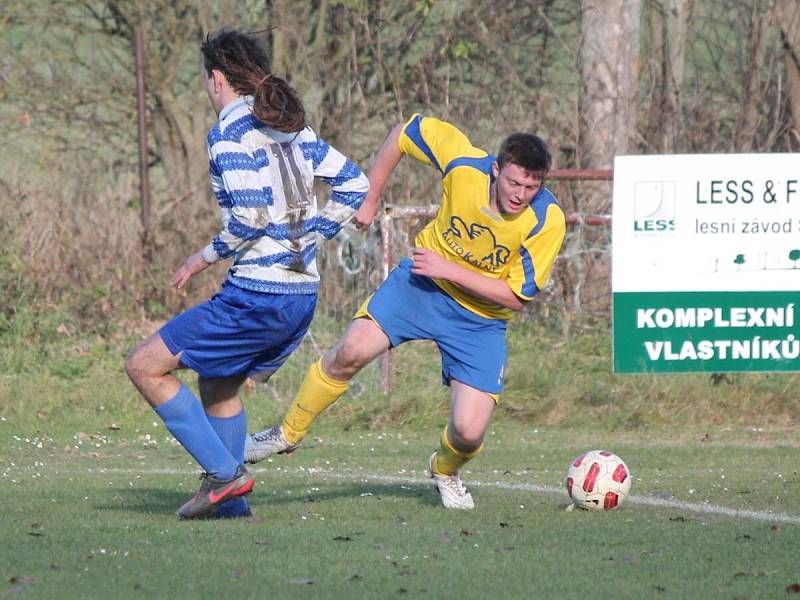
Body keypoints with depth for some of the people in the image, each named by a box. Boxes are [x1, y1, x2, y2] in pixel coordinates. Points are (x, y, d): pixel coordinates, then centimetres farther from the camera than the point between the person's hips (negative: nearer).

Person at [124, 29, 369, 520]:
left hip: (258, 295, -9)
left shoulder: (231, 133, -11)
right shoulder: (294, 129, 12)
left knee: (146, 366, 1)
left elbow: (250, 217, -21)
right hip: (304, 292, 9)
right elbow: (354, 185, 15)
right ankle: (228, 500, 25)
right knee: (218, 381, 26)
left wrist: (203, 259, -7)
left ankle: (225, 473, -2)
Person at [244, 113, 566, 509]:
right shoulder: (464, 164, -22)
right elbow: (404, 132, -5)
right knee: (352, 350, -22)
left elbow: (516, 297, -18)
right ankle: (288, 433, 2)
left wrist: (449, 270, -24)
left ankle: (445, 470, 28)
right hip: (422, 283, 1)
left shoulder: (548, 220, -24)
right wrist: (369, 199, -1)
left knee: (468, 433, -12)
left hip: (481, 321, -1)